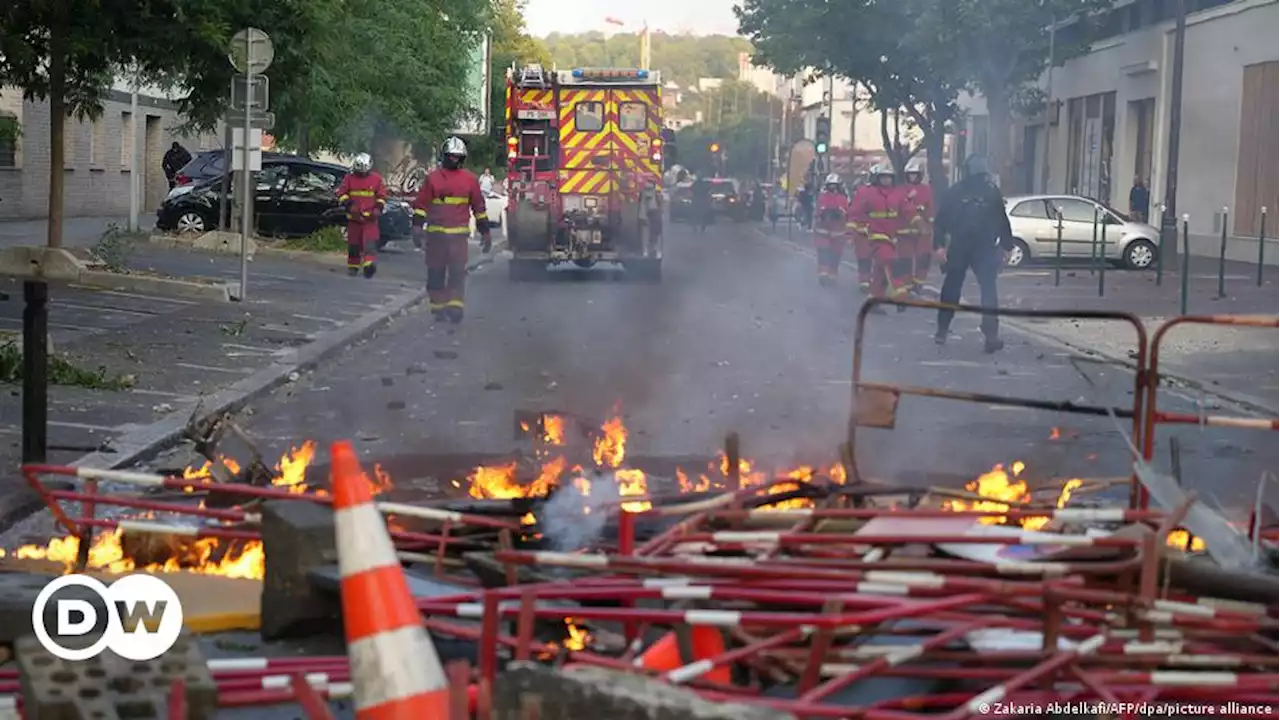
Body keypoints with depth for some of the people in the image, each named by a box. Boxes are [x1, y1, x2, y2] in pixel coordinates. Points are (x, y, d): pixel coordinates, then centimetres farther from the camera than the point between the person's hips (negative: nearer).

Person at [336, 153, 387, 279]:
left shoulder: (376, 179, 4)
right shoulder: (349, 178, 3)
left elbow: (382, 195, 10)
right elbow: (341, 193, 5)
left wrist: (378, 208, -5)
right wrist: (348, 204, -10)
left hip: (370, 217, -1)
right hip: (354, 216, 1)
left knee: (370, 241, -17)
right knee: (353, 243, 8)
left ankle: (369, 265, -28)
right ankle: (353, 266, 21)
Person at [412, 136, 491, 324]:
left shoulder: (470, 180, 8)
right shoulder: (433, 178, 4)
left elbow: (479, 207, 12)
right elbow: (421, 204, 3)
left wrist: (485, 232, 11)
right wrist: (418, 226, -6)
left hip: (459, 234, 0)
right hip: (435, 233, 0)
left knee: (458, 272, -9)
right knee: (436, 272, 6)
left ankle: (455, 307, -12)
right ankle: (438, 307, 14)